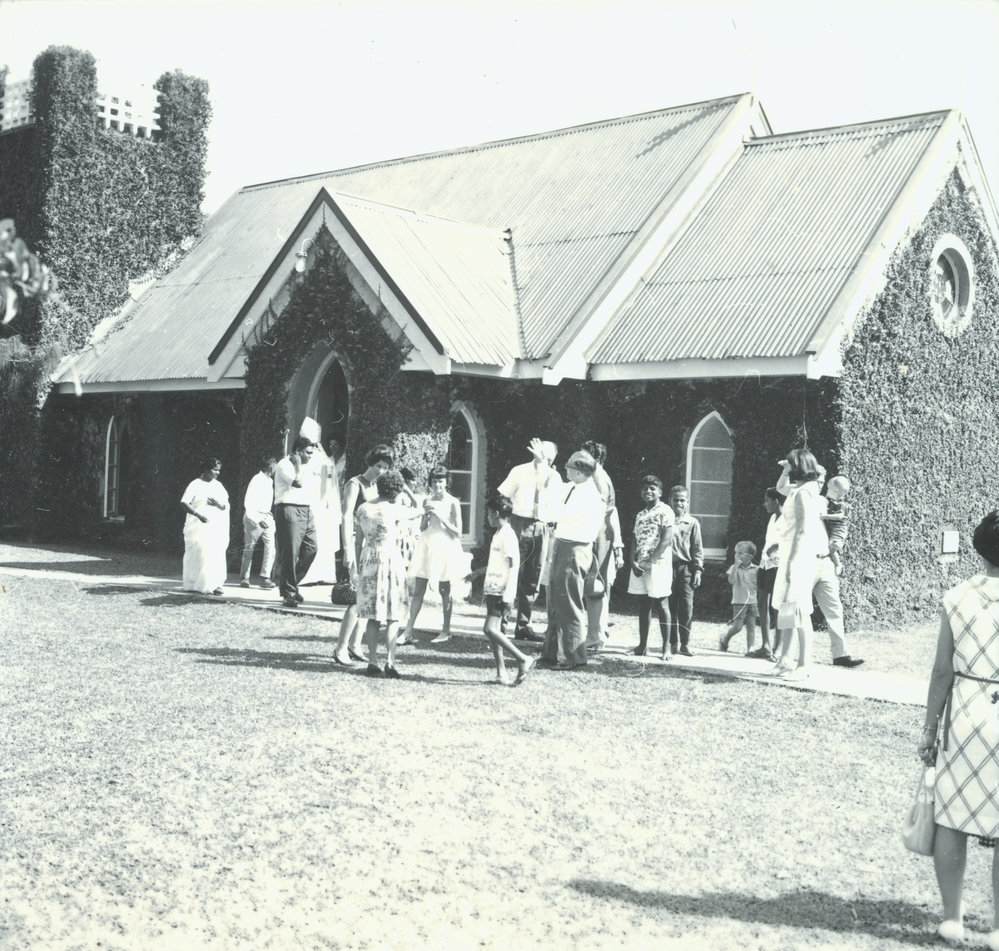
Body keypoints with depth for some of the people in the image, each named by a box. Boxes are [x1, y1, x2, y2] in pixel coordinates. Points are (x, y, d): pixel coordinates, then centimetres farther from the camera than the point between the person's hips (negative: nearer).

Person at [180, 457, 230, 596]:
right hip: (198, 527, -4)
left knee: (216, 555, -7)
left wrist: (218, 504, -10)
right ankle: (191, 584, 7)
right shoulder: (195, 485, -3)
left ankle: (215, 584, -8)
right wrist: (198, 514, -24)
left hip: (215, 526, 4)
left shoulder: (218, 486, 13)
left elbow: (226, 506, 13)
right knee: (196, 555, -3)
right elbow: (183, 503, -11)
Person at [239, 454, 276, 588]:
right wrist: (258, 520, -24)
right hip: (254, 518, -7)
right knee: (249, 547, 4)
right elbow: (248, 503, -17)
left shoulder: (269, 481, 12)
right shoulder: (257, 480, -13)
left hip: (267, 517, 7)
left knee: (270, 545, -10)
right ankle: (244, 578, 16)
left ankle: (265, 577, -11)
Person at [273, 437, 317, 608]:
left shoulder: (306, 467, 21)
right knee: (290, 554, -7)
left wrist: (311, 511, 19)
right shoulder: (283, 465, -7)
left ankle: (291, 583, 19)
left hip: (306, 512, 8)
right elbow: (298, 482, -22)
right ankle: (288, 593, -1)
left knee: (310, 549, 3)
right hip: (289, 511, -8)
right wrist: (298, 464, -11)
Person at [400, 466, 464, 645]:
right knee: (418, 589, 3)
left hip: (445, 548, -4)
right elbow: (422, 529, 14)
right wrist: (426, 516, -6)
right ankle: (408, 630, 5)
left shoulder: (453, 503, -5)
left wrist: (440, 516, -16)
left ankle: (446, 631, 13)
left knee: (444, 590, 3)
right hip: (426, 545, 4)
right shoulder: (427, 501, 8)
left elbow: (457, 533, -8)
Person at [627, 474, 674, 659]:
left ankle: (666, 647, -1)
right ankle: (642, 645, 11)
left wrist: (649, 561, -15)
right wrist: (634, 562, -3)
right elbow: (635, 540, 14)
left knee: (661, 604, -4)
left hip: (658, 564, -6)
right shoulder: (640, 515, 17)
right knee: (643, 605, 7)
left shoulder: (665, 511, -3)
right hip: (639, 566, 6)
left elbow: (666, 540, -11)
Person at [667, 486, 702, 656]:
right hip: (667, 567, 1)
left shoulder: (692, 523, 7)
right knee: (670, 607, 3)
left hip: (685, 569, -1)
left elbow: (698, 548, 8)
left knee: (687, 608, -5)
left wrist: (698, 570, 0)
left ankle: (685, 643, 4)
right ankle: (673, 643, 12)